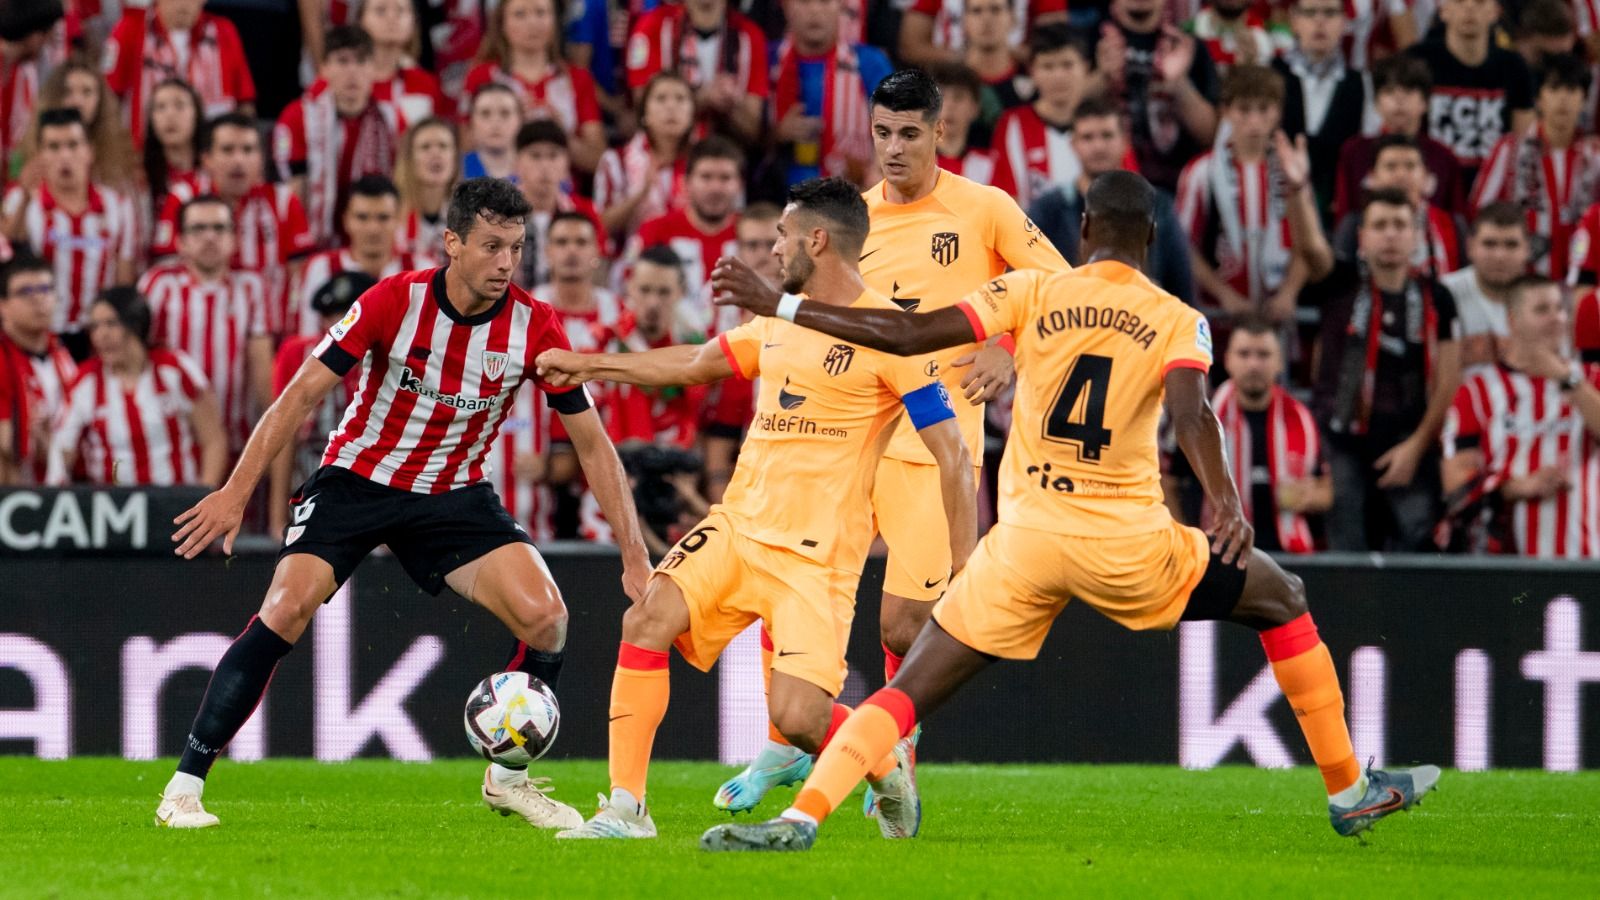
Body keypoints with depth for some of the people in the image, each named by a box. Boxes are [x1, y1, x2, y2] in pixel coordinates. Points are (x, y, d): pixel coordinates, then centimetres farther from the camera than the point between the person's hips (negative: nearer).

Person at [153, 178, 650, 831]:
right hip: (356, 477, -2)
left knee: (545, 617, -17)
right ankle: (183, 788, -13)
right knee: (285, 612, -21)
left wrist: (635, 556, -11)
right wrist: (237, 492, -21)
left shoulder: (534, 329, -14)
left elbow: (593, 444, -6)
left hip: (454, 494, 2)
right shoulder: (394, 302, -20)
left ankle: (507, 779, 6)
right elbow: (301, 395, -15)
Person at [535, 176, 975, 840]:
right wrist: (588, 365, 34)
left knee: (796, 719, -16)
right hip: (737, 525, 6)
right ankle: (625, 807, -11)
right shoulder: (779, 323, 13)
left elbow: (950, 453, -10)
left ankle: (888, 768, 19)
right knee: (648, 620, -17)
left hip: (819, 554, -6)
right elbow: (696, 364, 31)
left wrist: (965, 569, -13)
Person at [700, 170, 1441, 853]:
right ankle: (1348, 790, 25)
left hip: (1025, 540, 1)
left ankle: (799, 819, -15)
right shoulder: (1178, 321, 2)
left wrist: (779, 306, 4)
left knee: (907, 692, 6)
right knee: (1283, 599, 22)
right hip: (1127, 543, -1)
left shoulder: (1032, 294, 3)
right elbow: (1189, 411, -18)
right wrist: (1225, 501, -33)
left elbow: (907, 335, -3)